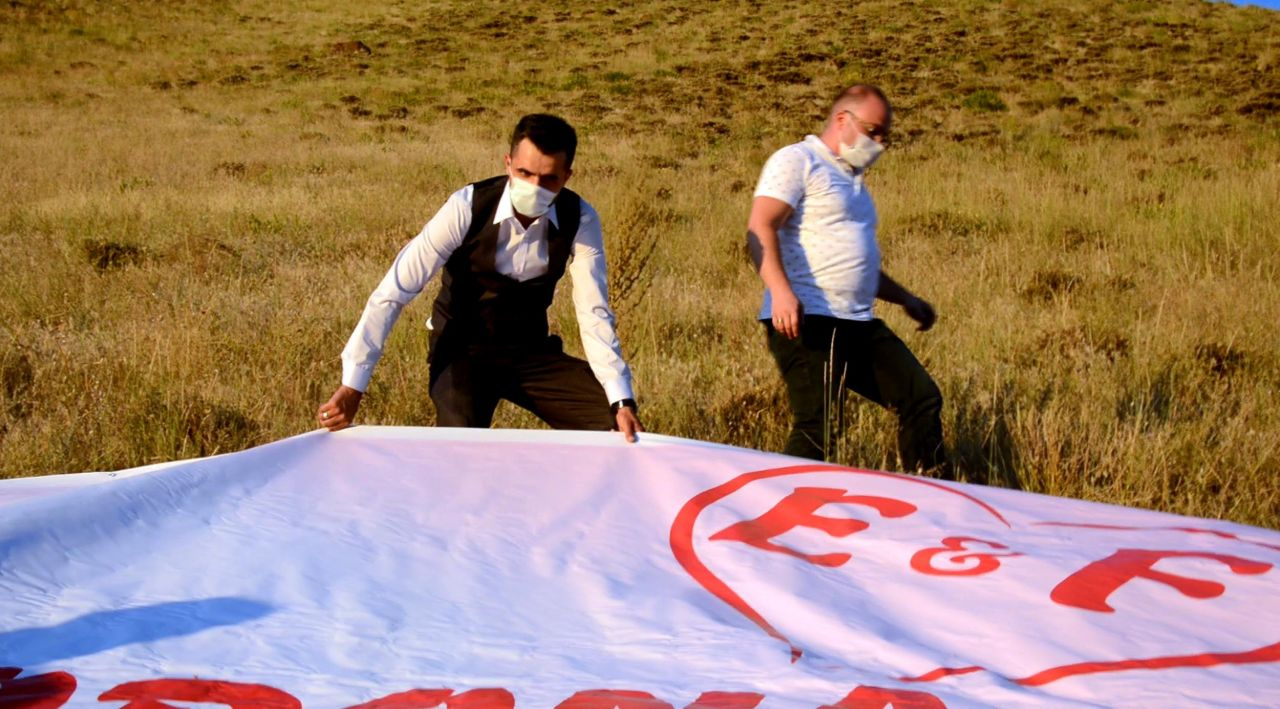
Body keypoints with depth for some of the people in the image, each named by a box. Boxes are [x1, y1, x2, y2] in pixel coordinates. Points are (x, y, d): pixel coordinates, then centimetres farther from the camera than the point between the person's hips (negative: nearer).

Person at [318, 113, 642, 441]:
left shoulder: (580, 220, -16)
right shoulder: (468, 207, -23)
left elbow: (594, 313, -15)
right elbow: (394, 292, -23)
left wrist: (623, 401, -27)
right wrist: (352, 386, -27)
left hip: (531, 353, 3)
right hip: (462, 352, -3)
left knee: (617, 421, -15)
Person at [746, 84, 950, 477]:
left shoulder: (853, 180, 27)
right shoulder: (797, 161, -2)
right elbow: (760, 228, -17)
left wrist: (905, 298, 34)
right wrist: (780, 290, -31)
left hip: (859, 324, 9)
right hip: (806, 321, -9)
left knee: (922, 398, 5)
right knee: (815, 428, -15)